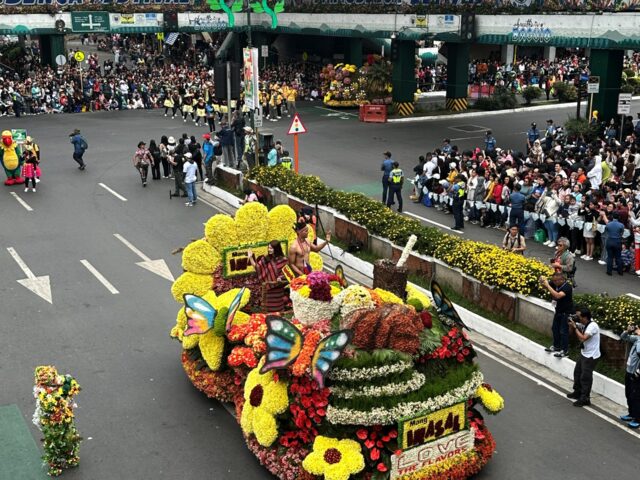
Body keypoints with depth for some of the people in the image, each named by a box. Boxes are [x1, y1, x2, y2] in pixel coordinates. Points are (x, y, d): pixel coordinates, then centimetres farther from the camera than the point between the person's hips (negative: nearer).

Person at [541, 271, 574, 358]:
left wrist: (547, 285, -38)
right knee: (555, 328, 16)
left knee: (563, 331, -2)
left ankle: (565, 350, 8)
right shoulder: (556, 284, -5)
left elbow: (557, 295, -39)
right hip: (558, 311, 8)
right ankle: (556, 346, 31)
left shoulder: (567, 287, -26)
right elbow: (545, 288, 6)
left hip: (566, 312, -8)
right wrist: (542, 282, -18)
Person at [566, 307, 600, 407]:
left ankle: (585, 399, 7)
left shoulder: (592, 326, -26)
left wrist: (574, 326, -27)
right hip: (583, 354, 9)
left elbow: (582, 338, -33)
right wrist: (571, 324, -8)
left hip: (591, 356, -9)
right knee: (577, 373, 20)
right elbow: (572, 331, 12)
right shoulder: (583, 324, 0)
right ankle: (577, 392, 36)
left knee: (585, 377, -3)